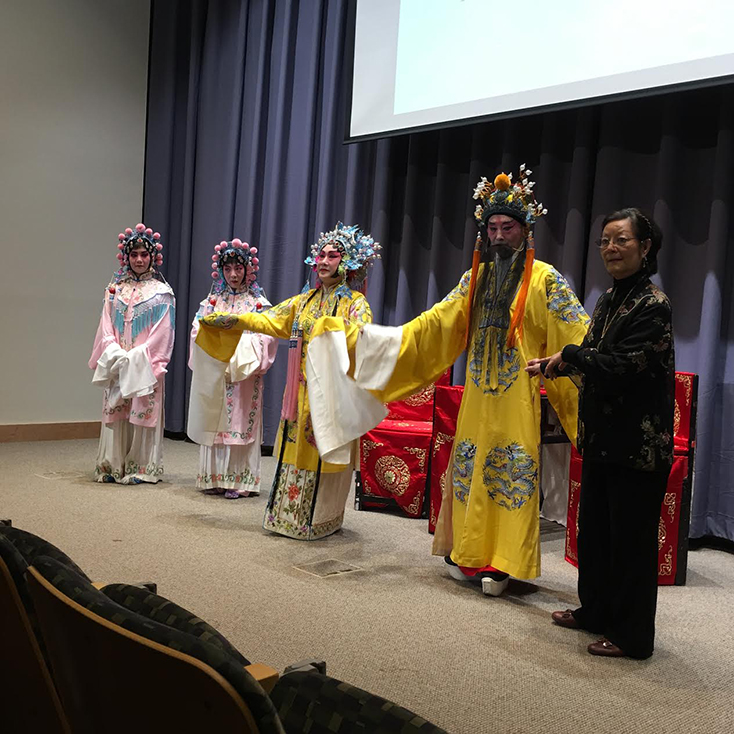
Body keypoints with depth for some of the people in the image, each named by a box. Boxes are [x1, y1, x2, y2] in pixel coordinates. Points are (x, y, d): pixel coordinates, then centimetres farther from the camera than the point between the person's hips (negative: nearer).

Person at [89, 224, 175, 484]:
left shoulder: (161, 292, 1)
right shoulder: (115, 288, 11)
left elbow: (162, 332, -6)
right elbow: (106, 325, 7)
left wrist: (136, 357, -13)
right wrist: (115, 353, -9)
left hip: (145, 365, -3)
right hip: (116, 365, 3)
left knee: (142, 412, -3)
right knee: (115, 412, 4)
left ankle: (141, 467, 4)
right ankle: (113, 464, 12)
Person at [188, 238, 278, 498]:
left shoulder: (258, 302, 2)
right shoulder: (212, 300, 12)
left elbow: (265, 336, -7)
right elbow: (198, 331, 5)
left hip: (244, 375, -3)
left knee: (241, 424, -2)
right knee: (215, 424, 5)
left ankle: (239, 480, 4)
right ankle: (215, 477, 13)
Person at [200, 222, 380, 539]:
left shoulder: (355, 303, -2)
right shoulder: (306, 299, 16)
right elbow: (271, 320, 14)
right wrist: (234, 320, 5)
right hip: (301, 388, 5)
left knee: (323, 453, -1)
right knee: (295, 448, 8)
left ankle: (320, 519, 11)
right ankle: (289, 514, 18)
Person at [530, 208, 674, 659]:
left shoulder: (654, 305, -16)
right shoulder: (610, 300, 9)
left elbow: (620, 367, -22)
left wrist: (569, 355, -10)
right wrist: (555, 366, 9)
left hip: (638, 443, -8)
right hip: (603, 436, 8)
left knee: (631, 537, 3)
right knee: (594, 526, 17)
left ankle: (633, 635, 18)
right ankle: (596, 610, 35)